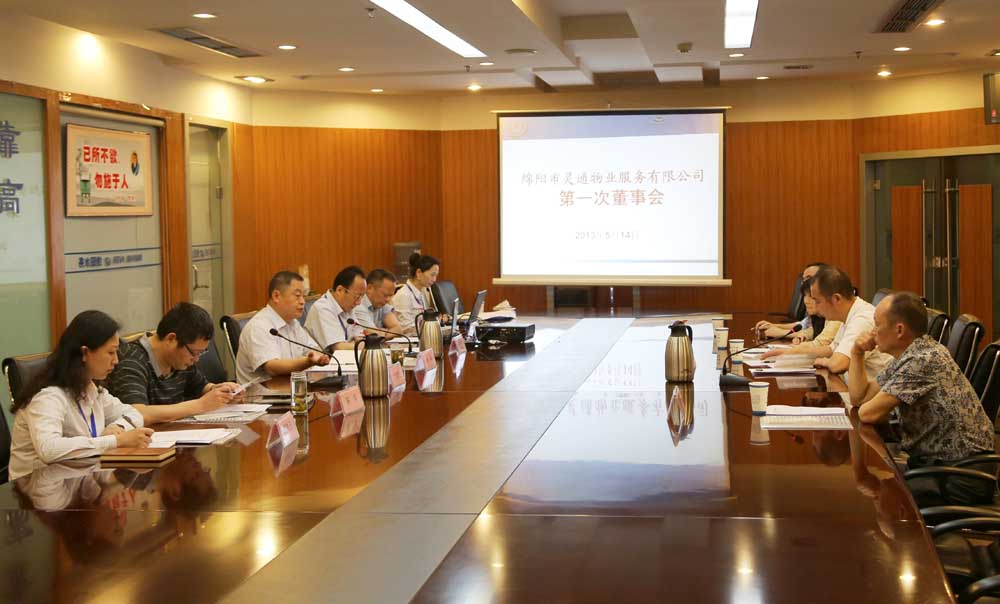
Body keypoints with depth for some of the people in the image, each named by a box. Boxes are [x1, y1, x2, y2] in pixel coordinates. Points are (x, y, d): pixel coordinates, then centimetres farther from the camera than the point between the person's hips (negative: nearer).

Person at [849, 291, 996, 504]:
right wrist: (857, 354, 5)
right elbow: (859, 396, 17)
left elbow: (868, 413, -21)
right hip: (934, 462, 9)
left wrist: (879, 405, 2)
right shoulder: (906, 358, 10)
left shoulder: (925, 360, -21)